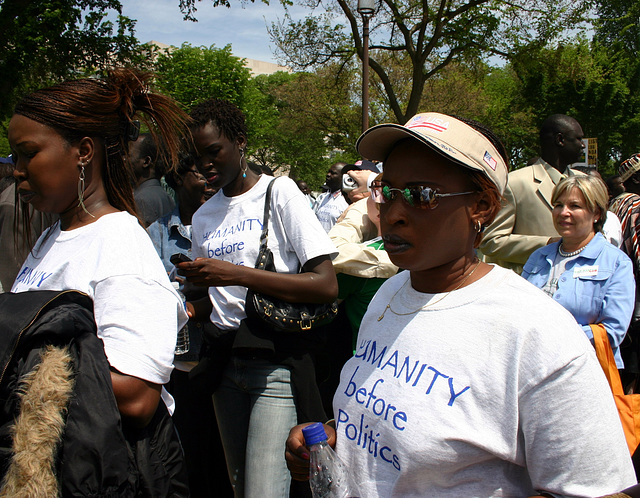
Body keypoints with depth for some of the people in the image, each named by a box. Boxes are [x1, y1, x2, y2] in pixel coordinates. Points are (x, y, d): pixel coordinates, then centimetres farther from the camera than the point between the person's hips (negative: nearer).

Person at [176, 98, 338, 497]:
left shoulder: (279, 192, -5)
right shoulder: (204, 217, 14)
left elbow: (327, 286, -15)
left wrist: (234, 273, -18)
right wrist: (190, 310, 1)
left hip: (277, 364, -6)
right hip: (228, 364, 7)